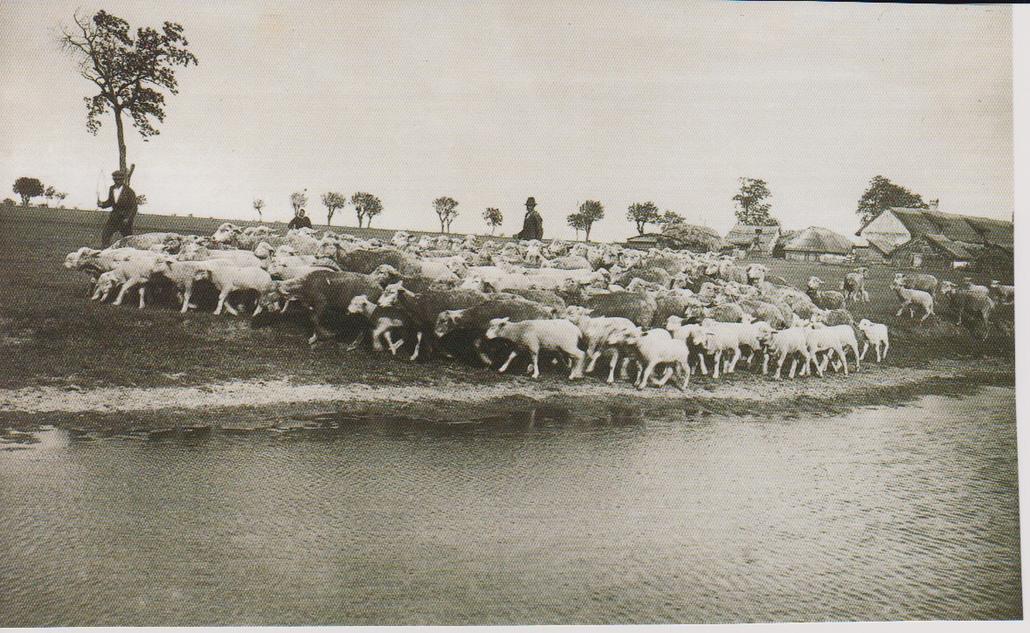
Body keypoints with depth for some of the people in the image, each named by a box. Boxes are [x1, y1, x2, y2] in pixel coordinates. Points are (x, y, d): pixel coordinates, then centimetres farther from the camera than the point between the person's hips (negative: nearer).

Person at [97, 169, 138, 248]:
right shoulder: (112, 189, 4)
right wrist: (102, 204, -4)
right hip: (114, 216, 5)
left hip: (125, 218, -5)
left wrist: (128, 218, -20)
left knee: (127, 237, 3)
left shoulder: (129, 191, -13)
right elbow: (110, 202, 17)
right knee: (104, 234, -3)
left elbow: (134, 207, -12)